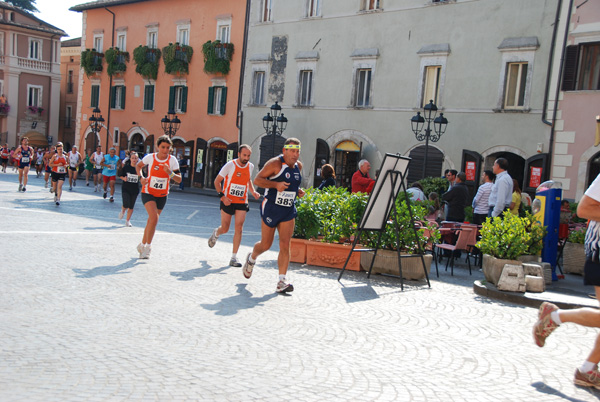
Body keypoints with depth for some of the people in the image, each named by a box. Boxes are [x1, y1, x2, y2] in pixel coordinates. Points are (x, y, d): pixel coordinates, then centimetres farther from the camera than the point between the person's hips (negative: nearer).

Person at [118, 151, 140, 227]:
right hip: (126, 188, -1)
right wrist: (123, 178, -12)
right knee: (126, 205, -12)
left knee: (131, 206, 5)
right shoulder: (126, 167, -2)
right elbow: (120, 175, 8)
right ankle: (123, 211, 23)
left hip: (135, 190, 1)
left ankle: (128, 221, 20)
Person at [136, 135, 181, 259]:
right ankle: (148, 246, -7)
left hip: (162, 195, 3)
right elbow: (138, 166, 11)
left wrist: (170, 173, -29)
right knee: (154, 218, -22)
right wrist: (141, 177, -6)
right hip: (148, 192, -2)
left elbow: (179, 179, -11)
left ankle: (142, 245, 32)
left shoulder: (172, 160, -9)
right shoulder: (150, 157, -9)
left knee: (152, 221, 12)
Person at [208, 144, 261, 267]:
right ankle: (216, 233, 43)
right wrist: (222, 196, -15)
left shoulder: (250, 167, 3)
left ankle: (234, 258, -4)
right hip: (228, 201, -3)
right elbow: (217, 181, -4)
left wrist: (253, 191, 5)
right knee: (225, 229, 4)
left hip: (242, 202, 3)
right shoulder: (230, 165, -10)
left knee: (239, 228, -9)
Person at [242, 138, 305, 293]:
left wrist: (298, 191, 5)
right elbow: (257, 179, -13)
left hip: (289, 210, 5)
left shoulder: (298, 166, 9)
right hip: (271, 208, -5)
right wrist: (276, 184, -27)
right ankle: (251, 259, 39)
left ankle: (282, 281, -5)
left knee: (285, 245, -6)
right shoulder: (275, 163, -12)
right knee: (266, 244, 6)